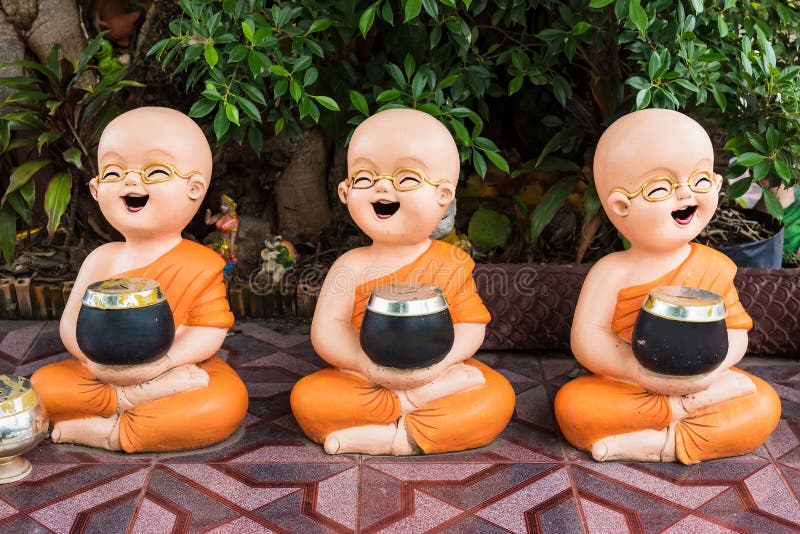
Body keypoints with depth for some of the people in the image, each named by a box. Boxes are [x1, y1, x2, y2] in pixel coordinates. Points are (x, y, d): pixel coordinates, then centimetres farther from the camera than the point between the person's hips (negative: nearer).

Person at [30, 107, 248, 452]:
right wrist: (96, 359, -22)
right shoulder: (101, 260, 1)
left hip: (177, 373, -2)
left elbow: (211, 330, -13)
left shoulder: (201, 265, -8)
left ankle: (112, 433, -23)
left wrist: (164, 362, -28)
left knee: (227, 402, -30)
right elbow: (71, 322, -1)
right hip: (105, 375, 3)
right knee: (41, 384, -12)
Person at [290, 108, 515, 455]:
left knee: (498, 396, -22)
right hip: (363, 384, -1)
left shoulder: (452, 264, -3)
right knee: (307, 397, -23)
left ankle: (398, 438, -26)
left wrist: (442, 360, -25)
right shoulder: (352, 267, -6)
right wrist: (366, 363, -28)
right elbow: (326, 329, -9)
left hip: (437, 376, 1)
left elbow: (472, 325, -5)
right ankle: (410, 401, -23)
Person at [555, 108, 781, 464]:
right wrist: (637, 369, -30)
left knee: (764, 404, -19)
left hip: (697, 383, 3)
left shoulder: (714, 267, -3)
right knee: (572, 404, -28)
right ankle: (680, 409, -23)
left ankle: (666, 443, -26)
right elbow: (586, 339, -16)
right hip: (623, 388, -2)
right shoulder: (613, 272, -13)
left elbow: (736, 331, -1)